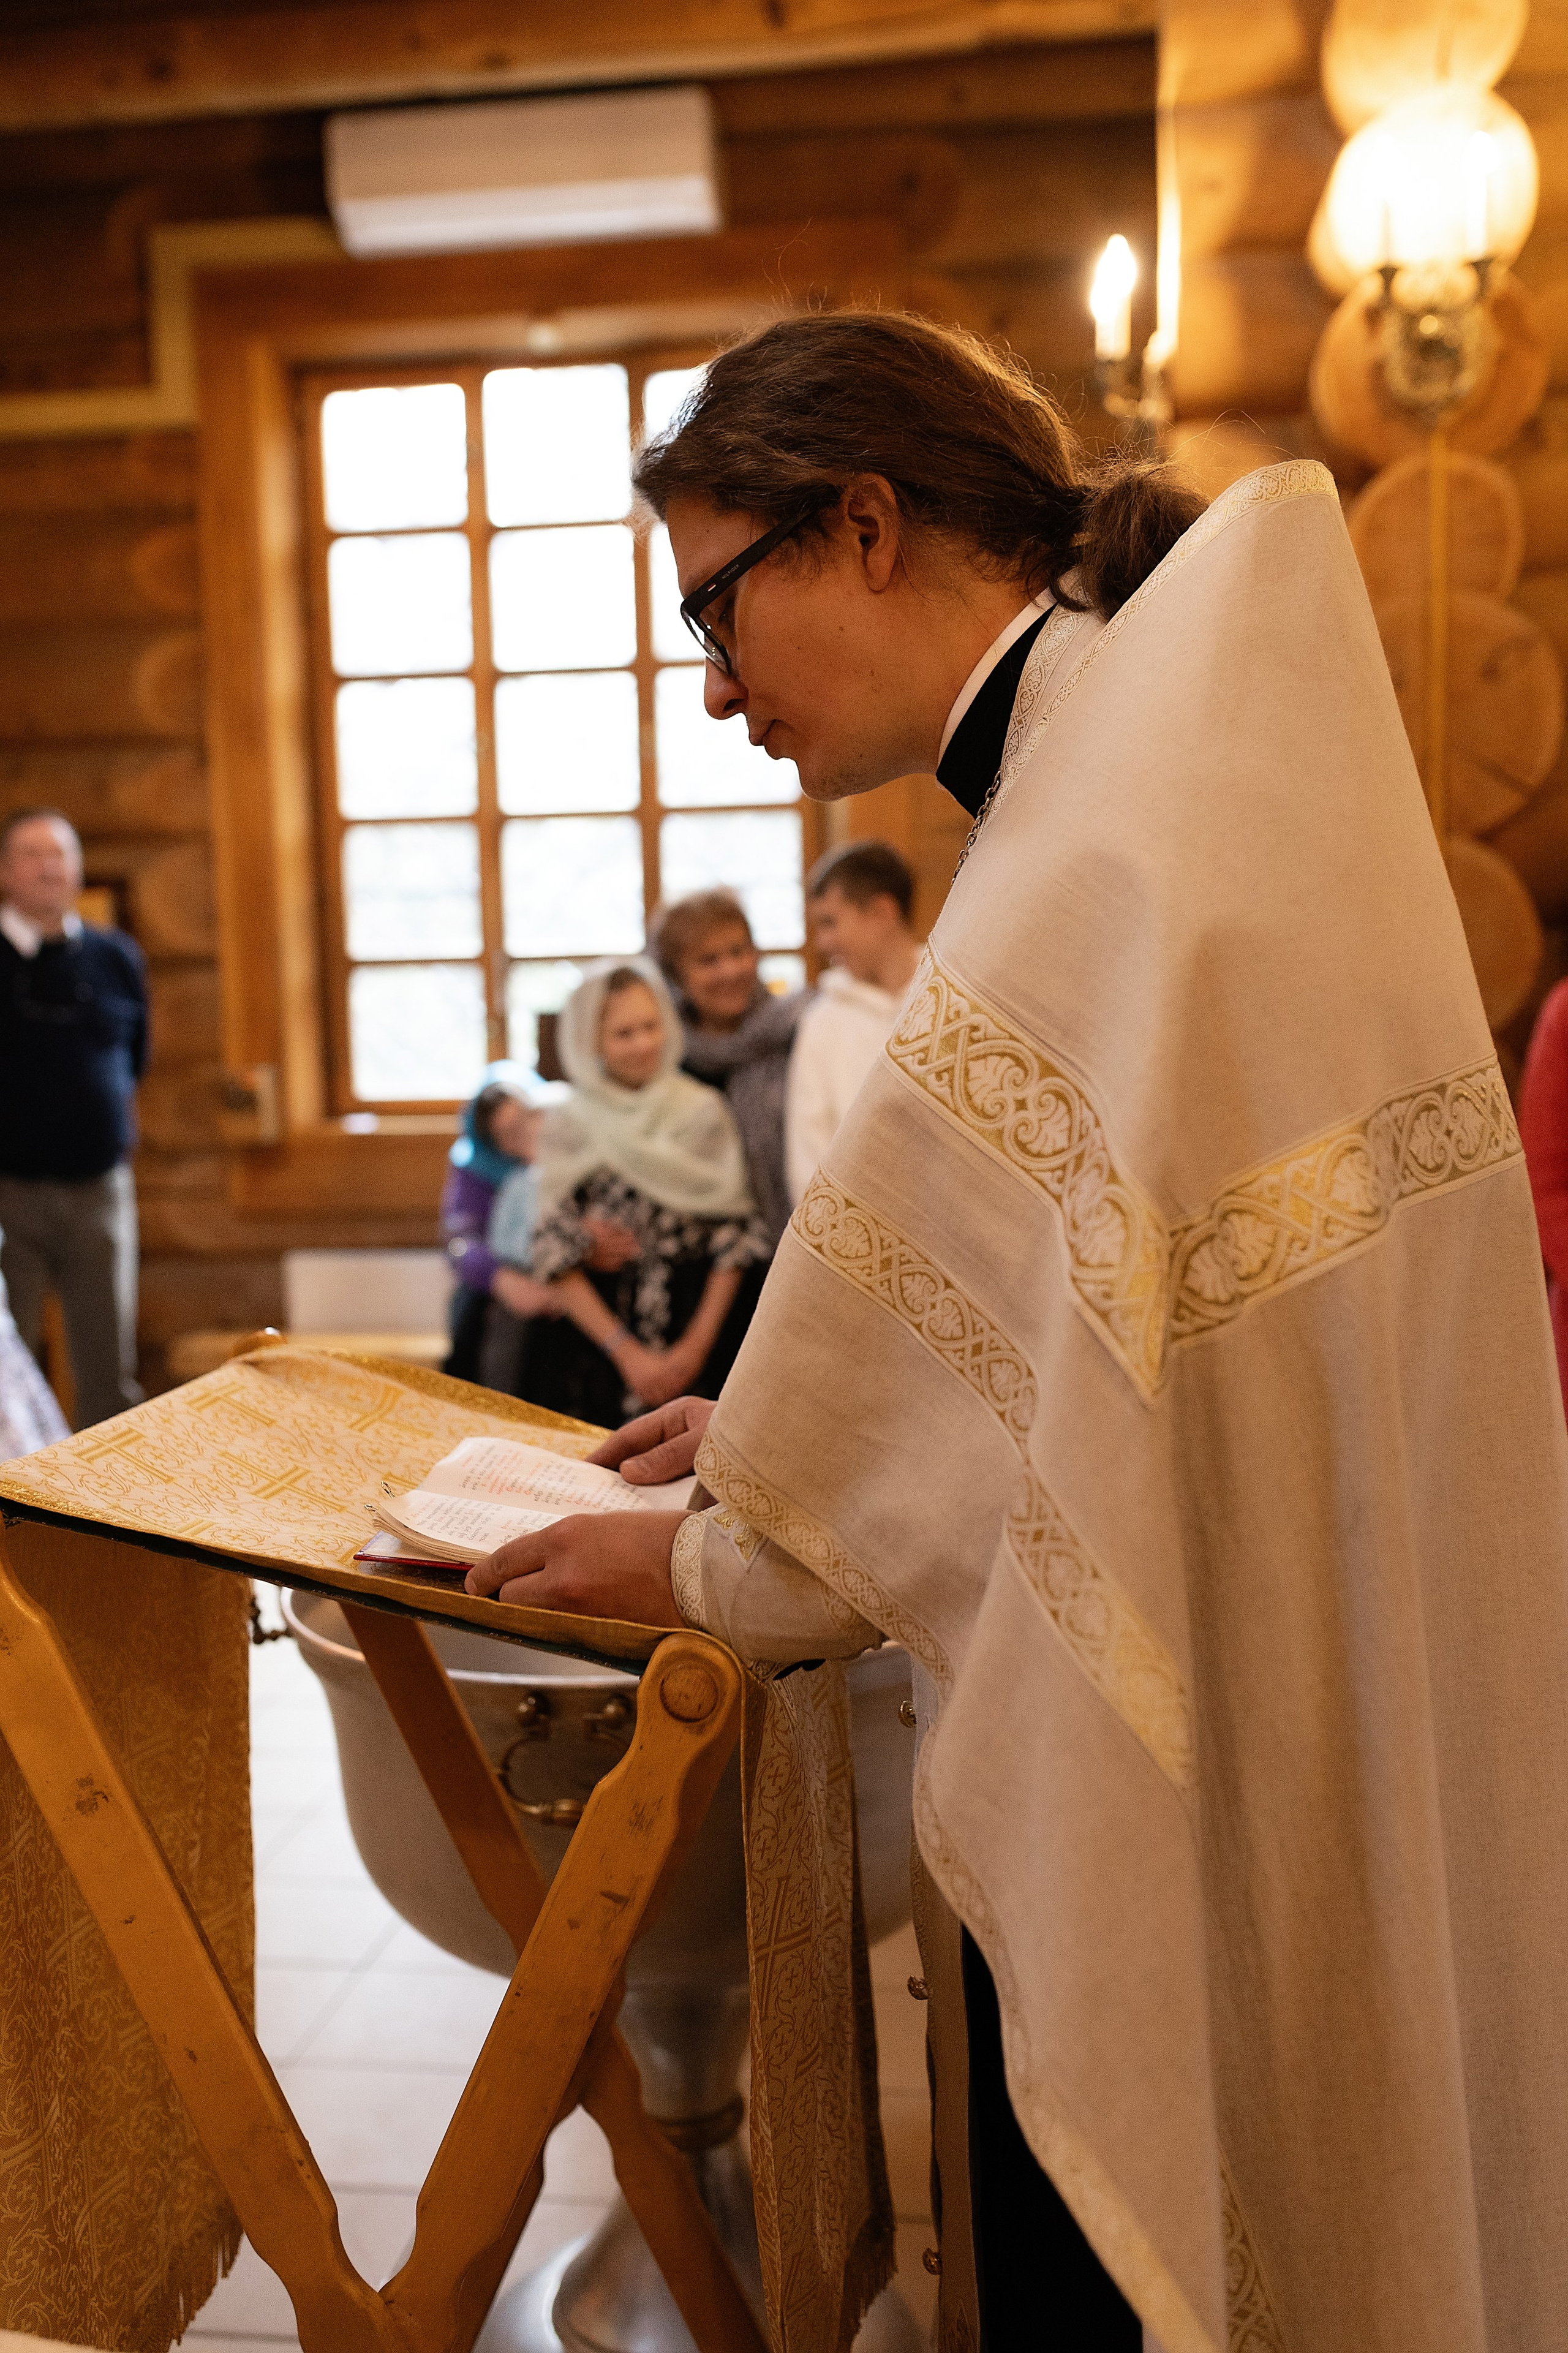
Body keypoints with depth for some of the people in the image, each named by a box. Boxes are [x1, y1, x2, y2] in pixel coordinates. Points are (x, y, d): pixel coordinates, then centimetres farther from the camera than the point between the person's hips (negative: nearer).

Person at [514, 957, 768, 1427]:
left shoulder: (705, 1113, 0)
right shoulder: (567, 1128, -1)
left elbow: (734, 1238, 0)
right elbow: (555, 1257, -4)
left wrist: (698, 1345, -7)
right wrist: (626, 1352, -10)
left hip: (694, 1338, 0)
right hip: (593, 1343, 0)